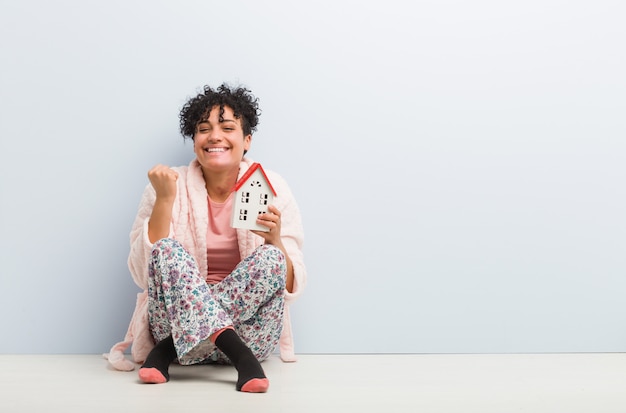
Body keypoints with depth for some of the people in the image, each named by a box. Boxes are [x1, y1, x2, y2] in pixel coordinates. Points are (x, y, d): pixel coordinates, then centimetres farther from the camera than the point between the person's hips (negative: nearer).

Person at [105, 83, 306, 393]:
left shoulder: (272, 189, 0)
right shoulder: (169, 187, 0)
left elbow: (292, 287, -2)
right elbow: (144, 274, -10)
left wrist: (275, 240, -23)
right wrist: (164, 199, -17)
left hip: (250, 329, 1)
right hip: (173, 318, 0)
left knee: (270, 259, -25)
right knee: (168, 251, -25)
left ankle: (171, 348, -19)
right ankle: (241, 357, -32)